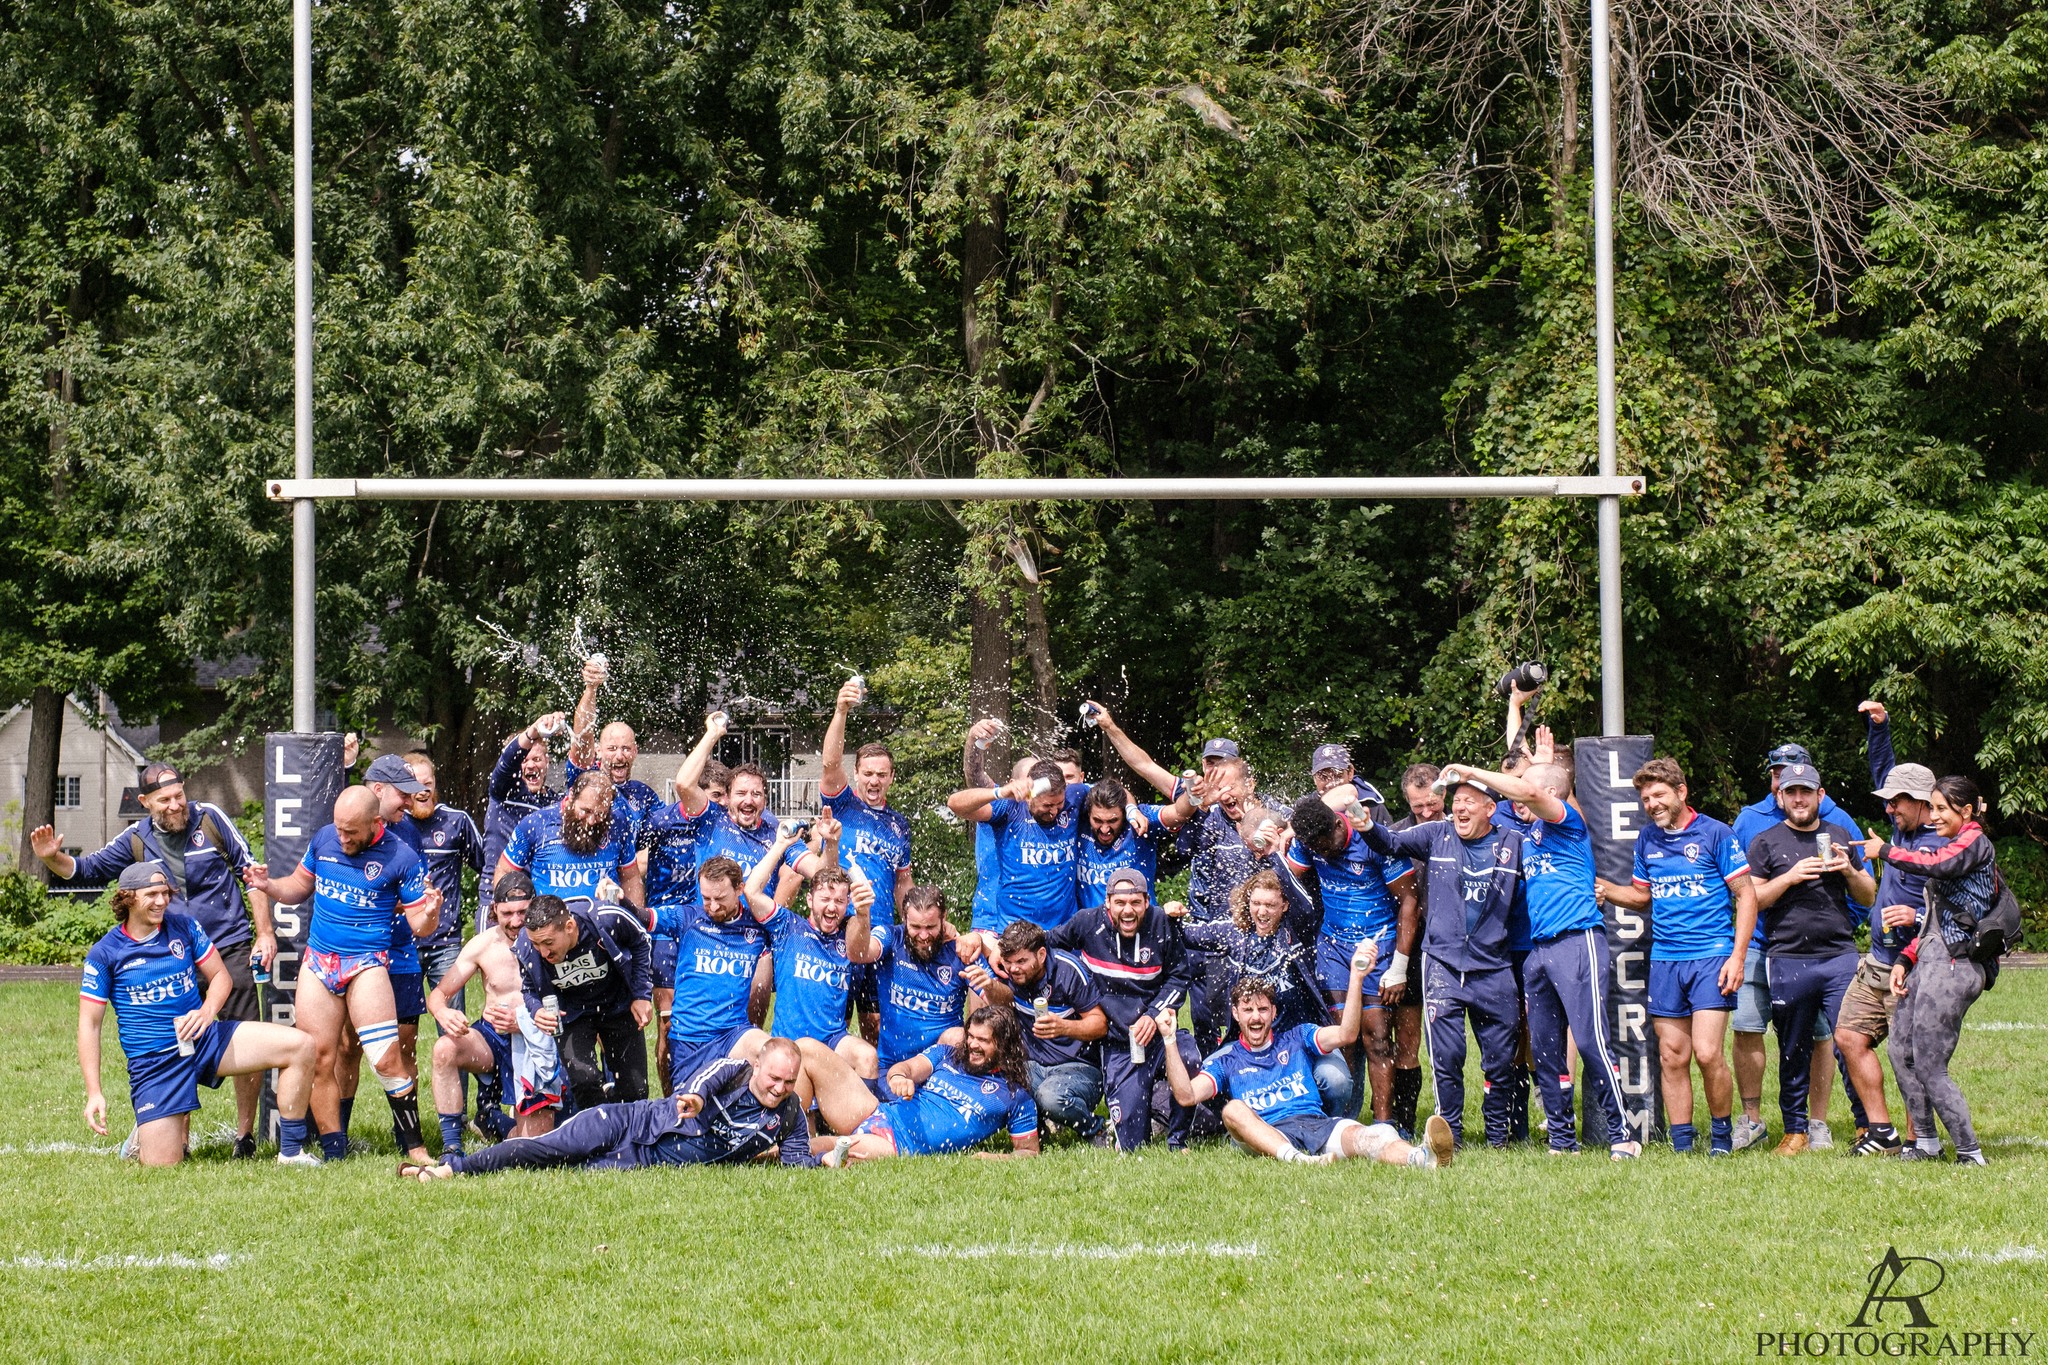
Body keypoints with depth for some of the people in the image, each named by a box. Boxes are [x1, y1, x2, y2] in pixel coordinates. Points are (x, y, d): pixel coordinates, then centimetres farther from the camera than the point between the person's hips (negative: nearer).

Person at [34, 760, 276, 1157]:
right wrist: (53, 858, -9)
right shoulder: (137, 841, 5)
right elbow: (86, 870, 13)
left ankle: (245, 1136, 9)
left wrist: (265, 933, -1)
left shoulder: (210, 818, -2)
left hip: (231, 950, -2)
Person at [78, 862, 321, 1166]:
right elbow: (89, 1024, -3)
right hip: (152, 1060, -3)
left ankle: (291, 1152, -5)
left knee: (300, 1046, -15)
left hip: (205, 1039, 3)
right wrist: (94, 1093, -10)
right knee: (162, 1165, -13)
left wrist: (206, 1012, -14)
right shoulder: (104, 953, -5)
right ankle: (148, 1132, 26)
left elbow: (220, 976, 9)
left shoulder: (184, 927, 3)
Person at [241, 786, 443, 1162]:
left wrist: (429, 915, -27)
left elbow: (417, 922, -3)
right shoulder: (323, 839, 5)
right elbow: (299, 886, 19)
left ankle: (415, 1147, -6)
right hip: (318, 961, 4)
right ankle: (333, 1149, 11)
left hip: (367, 963, -4)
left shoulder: (401, 857, -6)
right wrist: (268, 886, -2)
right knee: (318, 1061, 2)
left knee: (387, 1058, -15)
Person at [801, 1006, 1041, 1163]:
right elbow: (909, 1067, 4)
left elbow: (1029, 1151, 9)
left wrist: (997, 1158, -13)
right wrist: (898, 1076, -23)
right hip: (880, 1115, 5)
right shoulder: (947, 1054, 19)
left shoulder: (1015, 1096, 9)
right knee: (808, 1049, -7)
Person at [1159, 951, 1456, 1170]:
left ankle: (1423, 1158, -66)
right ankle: (1298, 1161, -60)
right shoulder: (1226, 1062, 23)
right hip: (1268, 1136, -1)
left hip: (1319, 1125, 1)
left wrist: (1356, 978, 0)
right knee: (1233, 1109, -34)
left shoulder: (1296, 1040, 26)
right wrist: (1170, 1039, 2)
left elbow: (1345, 1034, 10)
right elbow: (1187, 1095, 8)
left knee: (1367, 1136, -32)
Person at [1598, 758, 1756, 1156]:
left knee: (1706, 1052, -13)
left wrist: (1737, 956, -9)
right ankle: (1682, 1144, 10)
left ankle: (1722, 1135, 6)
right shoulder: (1646, 839, 12)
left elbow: (1746, 895, -1)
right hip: (1664, 959, 5)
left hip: (1711, 955, -5)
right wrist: (1605, 890, 4)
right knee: (1672, 1056, 3)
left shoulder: (1715, 834, -3)